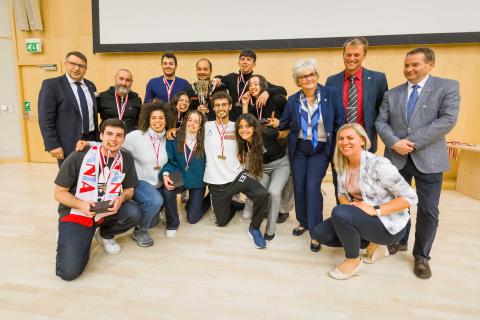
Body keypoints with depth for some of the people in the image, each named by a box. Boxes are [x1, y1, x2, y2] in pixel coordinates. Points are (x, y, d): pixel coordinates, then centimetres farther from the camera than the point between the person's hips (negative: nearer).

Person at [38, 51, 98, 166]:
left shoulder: (90, 86, 12)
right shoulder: (51, 85, -5)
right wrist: (53, 145, -14)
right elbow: (45, 119, -9)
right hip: (68, 144, -5)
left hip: (91, 140, 5)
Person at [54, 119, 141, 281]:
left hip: (108, 211, 4)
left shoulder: (126, 159, -5)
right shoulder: (79, 156, -15)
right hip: (76, 212, -3)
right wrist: (81, 205, -27)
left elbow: (129, 190, 5)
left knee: (134, 213, -27)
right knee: (69, 271, -19)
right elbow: (59, 193, -8)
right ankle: (84, 239, 16)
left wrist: (121, 198, -20)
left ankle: (105, 234, 6)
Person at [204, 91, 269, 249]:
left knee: (262, 194, -27)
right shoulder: (206, 126, 2)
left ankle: (254, 228, 0)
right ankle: (232, 205, 45)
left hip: (236, 175, 0)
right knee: (221, 221, 10)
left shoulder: (235, 126, 6)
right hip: (216, 182, 0)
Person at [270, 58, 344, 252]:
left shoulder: (331, 94, -9)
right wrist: (277, 124, -14)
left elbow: (339, 123, -7)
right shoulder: (293, 100, -2)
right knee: (299, 186, 10)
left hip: (321, 150, -3)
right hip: (298, 149, 3)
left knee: (312, 187, -10)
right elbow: (286, 123, 7)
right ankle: (303, 222, 32)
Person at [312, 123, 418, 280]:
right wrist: (348, 204, -12)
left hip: (389, 223, -7)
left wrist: (375, 210, -27)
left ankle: (353, 261, -5)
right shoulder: (342, 165, -2)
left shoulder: (378, 164, -23)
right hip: (362, 218, 7)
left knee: (339, 213, -31)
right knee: (320, 232, -3)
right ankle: (372, 244, 12)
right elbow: (342, 193, 11)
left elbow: (410, 197, -20)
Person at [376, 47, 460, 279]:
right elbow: (381, 122, 2)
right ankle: (399, 241, 36)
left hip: (428, 159, -3)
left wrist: (412, 142, -17)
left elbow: (448, 120, -12)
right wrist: (395, 142, -15)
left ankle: (421, 256, 22)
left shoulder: (447, 87, 0)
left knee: (428, 210, 3)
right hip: (396, 158, 3)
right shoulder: (392, 94, 10)